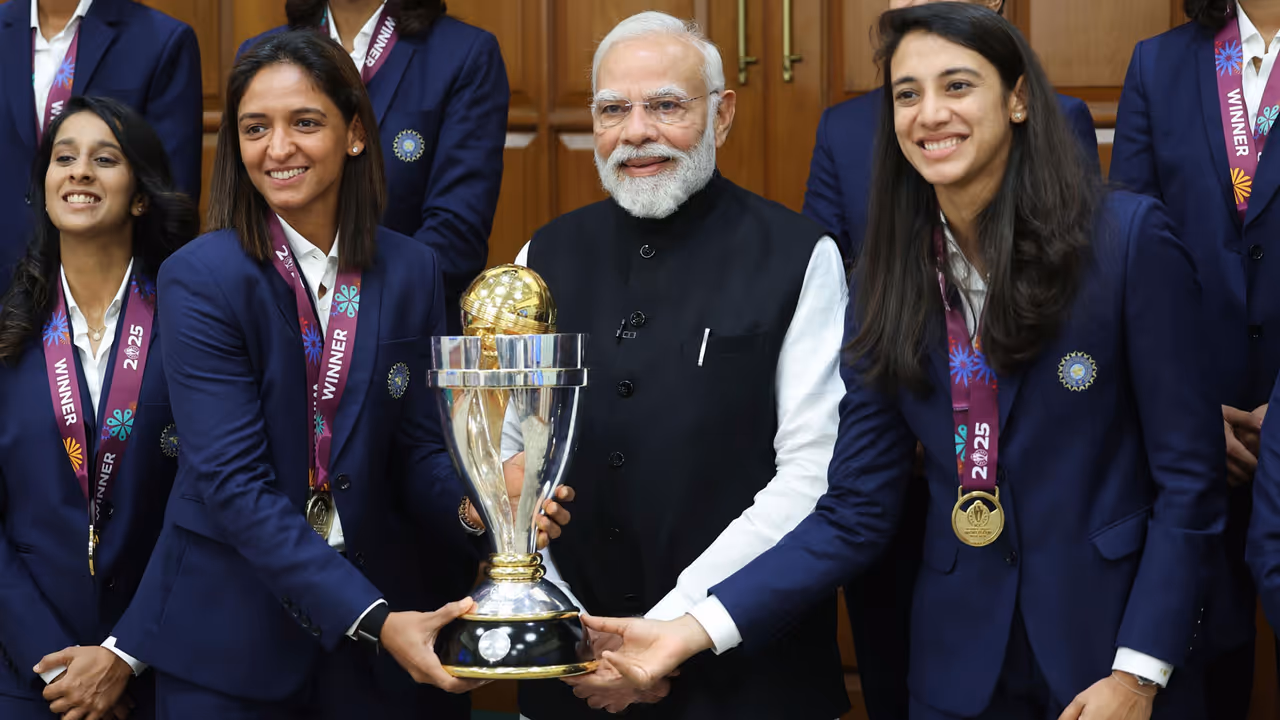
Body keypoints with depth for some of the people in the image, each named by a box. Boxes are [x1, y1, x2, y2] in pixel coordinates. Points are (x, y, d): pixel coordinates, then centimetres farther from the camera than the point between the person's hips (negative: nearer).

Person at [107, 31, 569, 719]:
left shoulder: (411, 271, 1)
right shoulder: (199, 279, -11)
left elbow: (420, 448, 3)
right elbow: (234, 480, -19)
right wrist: (371, 619, -27)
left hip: (386, 618, 3)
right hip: (231, 633, -3)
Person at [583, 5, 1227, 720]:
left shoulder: (1130, 238, -10)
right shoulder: (888, 284, 1)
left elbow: (1190, 479, -9)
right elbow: (855, 515, -1)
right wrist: (699, 628, -12)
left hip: (1120, 651, -3)